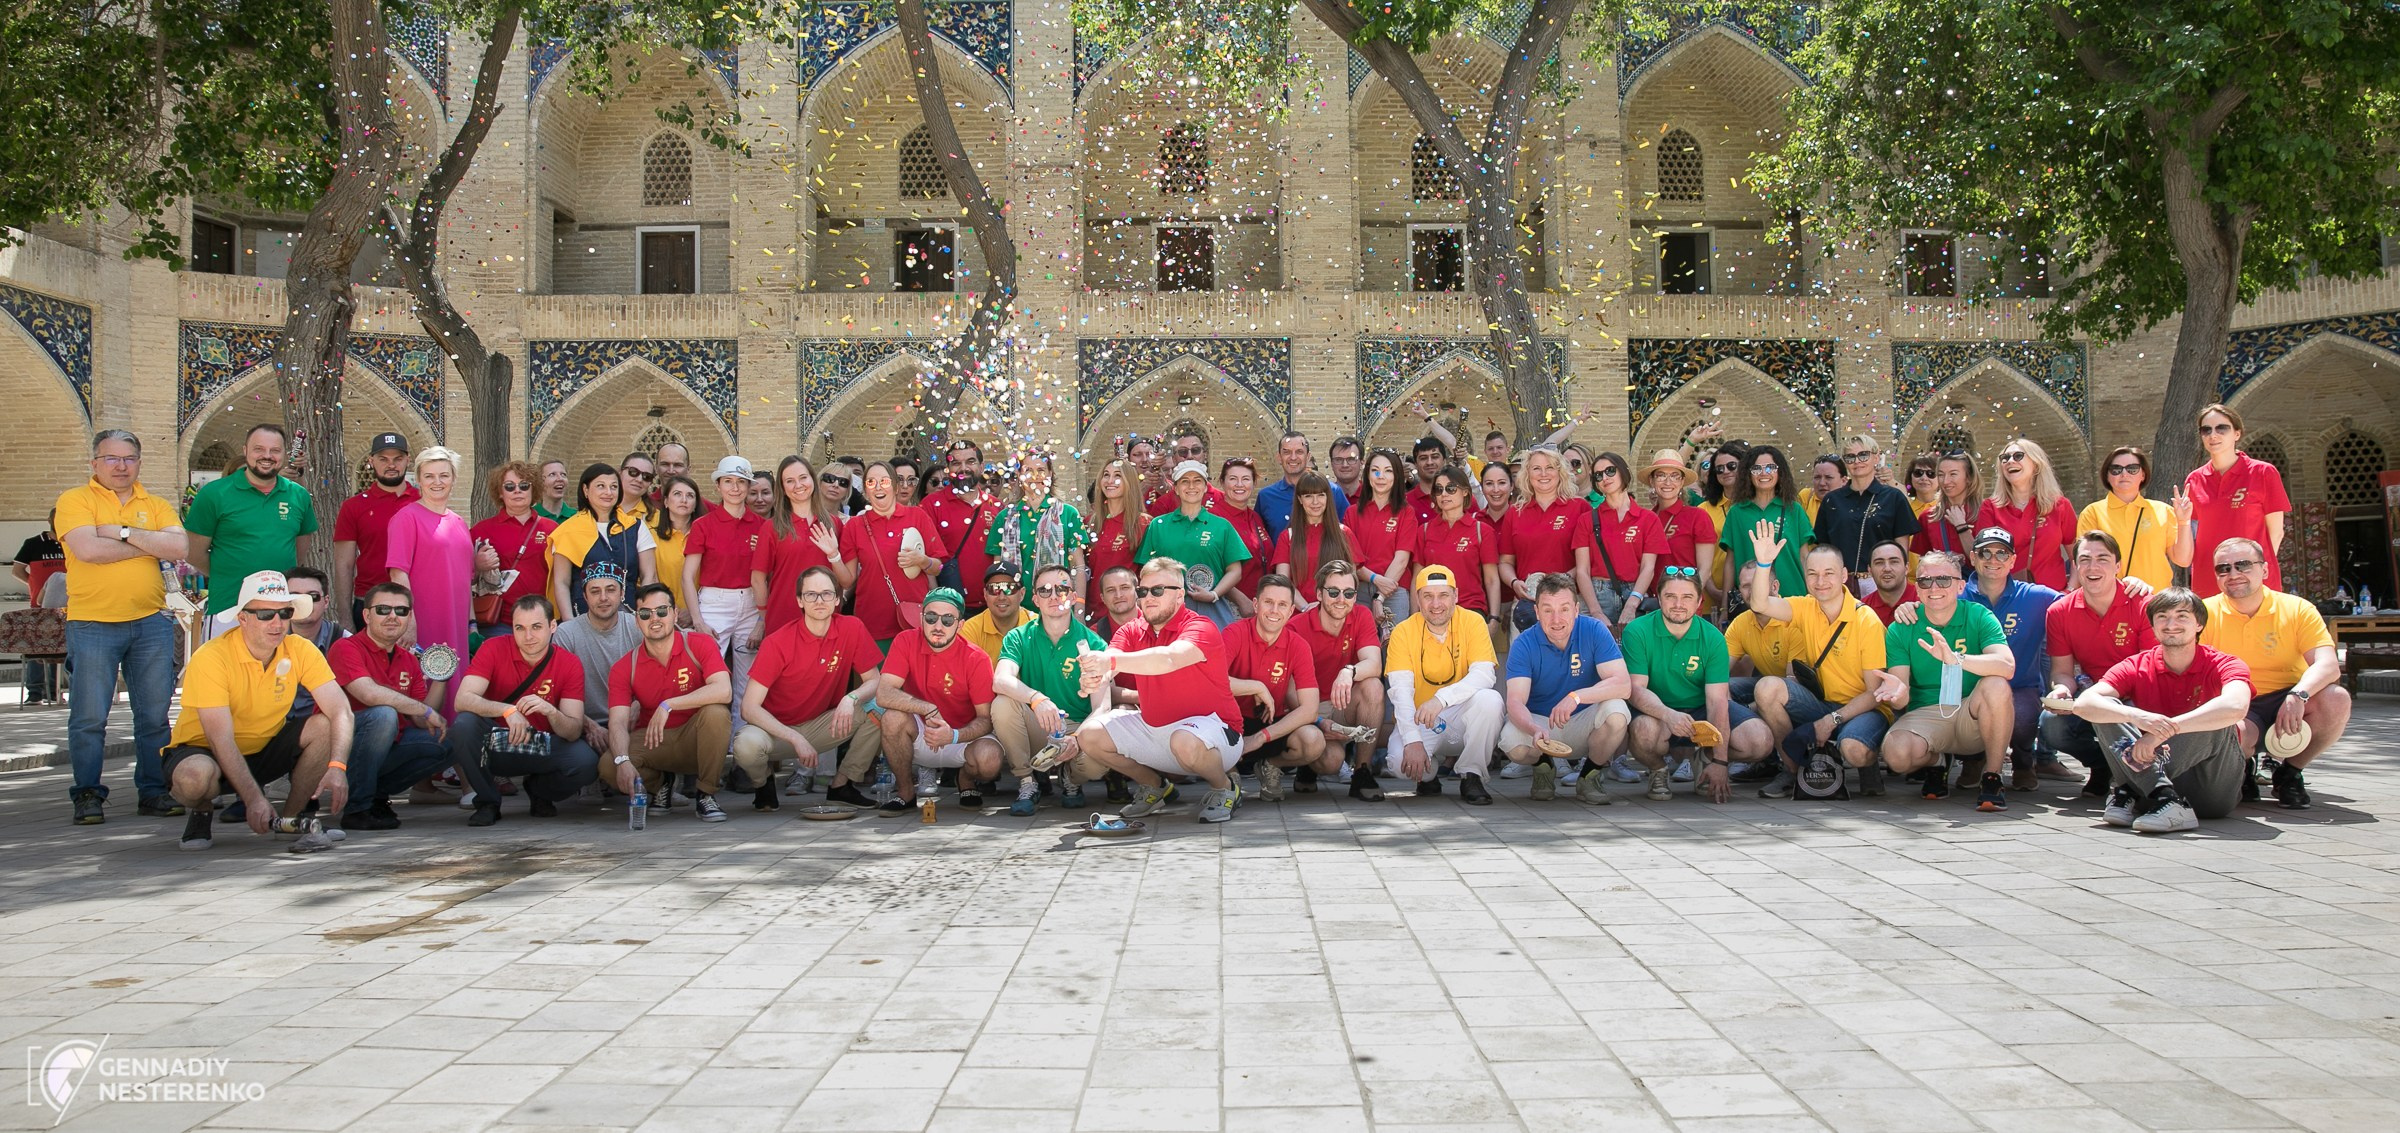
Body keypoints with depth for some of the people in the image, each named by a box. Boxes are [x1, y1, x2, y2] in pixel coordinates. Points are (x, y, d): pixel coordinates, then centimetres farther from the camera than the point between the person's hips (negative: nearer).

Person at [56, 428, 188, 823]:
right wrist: (149, 545, -6)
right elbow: (88, 549, -14)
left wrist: (124, 532, -10)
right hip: (91, 624, -3)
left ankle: (154, 791, 14)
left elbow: (178, 547, -5)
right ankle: (88, 795, 9)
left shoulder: (156, 506, 12)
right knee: (88, 717, -1)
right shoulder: (74, 500, 3)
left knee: (154, 714, 6)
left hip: (151, 623, 3)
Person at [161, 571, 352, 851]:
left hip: (266, 749, 4)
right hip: (204, 750, -4)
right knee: (194, 777, -38)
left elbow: (341, 711, -19)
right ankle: (202, 812, 0)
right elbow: (221, 740, -27)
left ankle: (290, 818, -5)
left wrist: (337, 767, -37)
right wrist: (253, 798, -36)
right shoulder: (211, 659, -23)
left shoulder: (300, 651, -12)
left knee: (324, 727, -22)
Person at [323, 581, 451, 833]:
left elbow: (422, 723, 7)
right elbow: (370, 693, -29)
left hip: (388, 746, 7)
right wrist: (426, 711, -21)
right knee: (383, 714, -33)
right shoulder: (346, 648, -11)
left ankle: (377, 794, 5)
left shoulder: (408, 659, 10)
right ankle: (355, 808, -19)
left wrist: (439, 679, -5)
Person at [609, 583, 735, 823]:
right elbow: (617, 723, -16)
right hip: (651, 741, 2)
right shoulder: (625, 668, -5)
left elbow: (723, 691, -28)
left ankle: (706, 794, -13)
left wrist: (668, 706, -31)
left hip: (696, 739, -2)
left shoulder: (699, 644, -11)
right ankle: (661, 784, 10)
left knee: (716, 712, -34)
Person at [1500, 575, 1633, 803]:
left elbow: (1623, 685, -22)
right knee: (1512, 742, -32)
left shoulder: (1595, 631, -13)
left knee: (1616, 712, -31)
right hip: (1539, 722, 0)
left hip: (1583, 724, 0)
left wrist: (1576, 697, -38)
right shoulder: (1524, 645, -13)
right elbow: (1516, 701, -23)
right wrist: (1535, 730, -45)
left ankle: (1589, 774, -2)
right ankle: (1544, 766, 7)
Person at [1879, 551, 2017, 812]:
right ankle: (1935, 761, 9)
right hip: (1925, 715, 1)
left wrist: (1956, 658, -40)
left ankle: (1992, 777, -14)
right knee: (1896, 754, -31)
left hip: (1972, 715, -1)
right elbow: (1902, 699, -7)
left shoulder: (1979, 617, -5)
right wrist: (1898, 692, -33)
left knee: (1996, 685, -32)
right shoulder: (1900, 630, -1)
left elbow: (2007, 667, -23)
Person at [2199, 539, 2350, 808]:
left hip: (2287, 704, 2)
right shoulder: (2206, 613, -2)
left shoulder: (2297, 609, -2)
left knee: (2336, 699, -29)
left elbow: (2328, 664, -15)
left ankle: (2289, 773, -2)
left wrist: (2298, 694, -35)